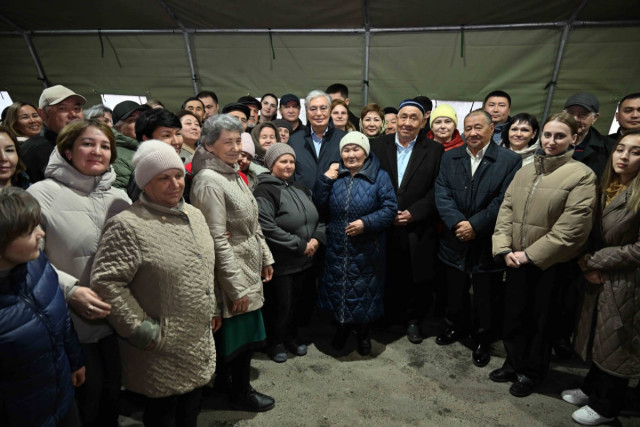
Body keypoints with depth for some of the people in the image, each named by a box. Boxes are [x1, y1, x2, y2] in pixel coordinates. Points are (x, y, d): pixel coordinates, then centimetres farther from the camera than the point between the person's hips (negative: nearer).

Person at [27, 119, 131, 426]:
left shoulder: (120, 198, 3)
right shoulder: (42, 194, -11)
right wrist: (69, 290, -24)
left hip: (118, 319, 4)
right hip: (71, 323, -4)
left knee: (112, 396, 22)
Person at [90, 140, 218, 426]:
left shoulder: (194, 214, 6)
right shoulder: (128, 226, -19)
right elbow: (105, 282, -23)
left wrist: (213, 308, 16)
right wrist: (142, 331, -19)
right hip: (161, 353, -7)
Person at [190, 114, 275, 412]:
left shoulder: (233, 174, 8)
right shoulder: (209, 181, -19)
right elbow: (218, 240, -22)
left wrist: (266, 256, 15)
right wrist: (236, 286, -20)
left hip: (250, 266, 8)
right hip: (232, 273, -8)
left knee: (241, 331, 19)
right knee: (240, 332, 7)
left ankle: (225, 381, 40)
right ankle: (241, 393, 28)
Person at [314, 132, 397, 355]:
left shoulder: (380, 177, -3)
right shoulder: (335, 175, 7)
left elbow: (390, 209, -10)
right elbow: (318, 203, 0)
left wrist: (366, 223, -21)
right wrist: (325, 179, -10)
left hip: (366, 251, -2)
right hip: (337, 249, 3)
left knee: (365, 291, 10)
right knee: (338, 289, 14)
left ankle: (363, 332, 34)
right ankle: (342, 327, 39)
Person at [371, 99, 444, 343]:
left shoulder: (434, 150, 2)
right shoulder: (378, 145, 5)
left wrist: (413, 213, -12)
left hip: (418, 229, 0)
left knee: (417, 278, 8)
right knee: (387, 276, 8)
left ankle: (413, 320, 30)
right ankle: (385, 316, 30)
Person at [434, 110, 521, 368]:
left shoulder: (510, 161, -6)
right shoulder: (450, 158, 4)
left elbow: (504, 200, -13)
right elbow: (442, 194, -5)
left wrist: (475, 225, -19)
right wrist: (457, 223, -18)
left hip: (487, 243, -3)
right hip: (456, 240, 3)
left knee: (485, 296, 11)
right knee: (456, 291, 19)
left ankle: (482, 340, 32)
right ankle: (457, 327, 43)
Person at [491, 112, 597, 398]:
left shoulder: (582, 176, -10)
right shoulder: (524, 171, 8)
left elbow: (572, 228, -16)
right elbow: (506, 210, 4)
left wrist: (530, 254, -16)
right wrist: (505, 249, -8)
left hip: (549, 264, -4)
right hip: (517, 262, 5)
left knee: (539, 320, 12)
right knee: (513, 315, 15)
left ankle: (531, 371, 33)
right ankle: (514, 363, 37)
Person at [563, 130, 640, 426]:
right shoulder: (607, 190, 5)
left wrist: (593, 261, -13)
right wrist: (591, 266, -7)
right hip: (600, 278, 6)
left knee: (616, 345, 10)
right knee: (598, 338, 19)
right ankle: (592, 388, 38)